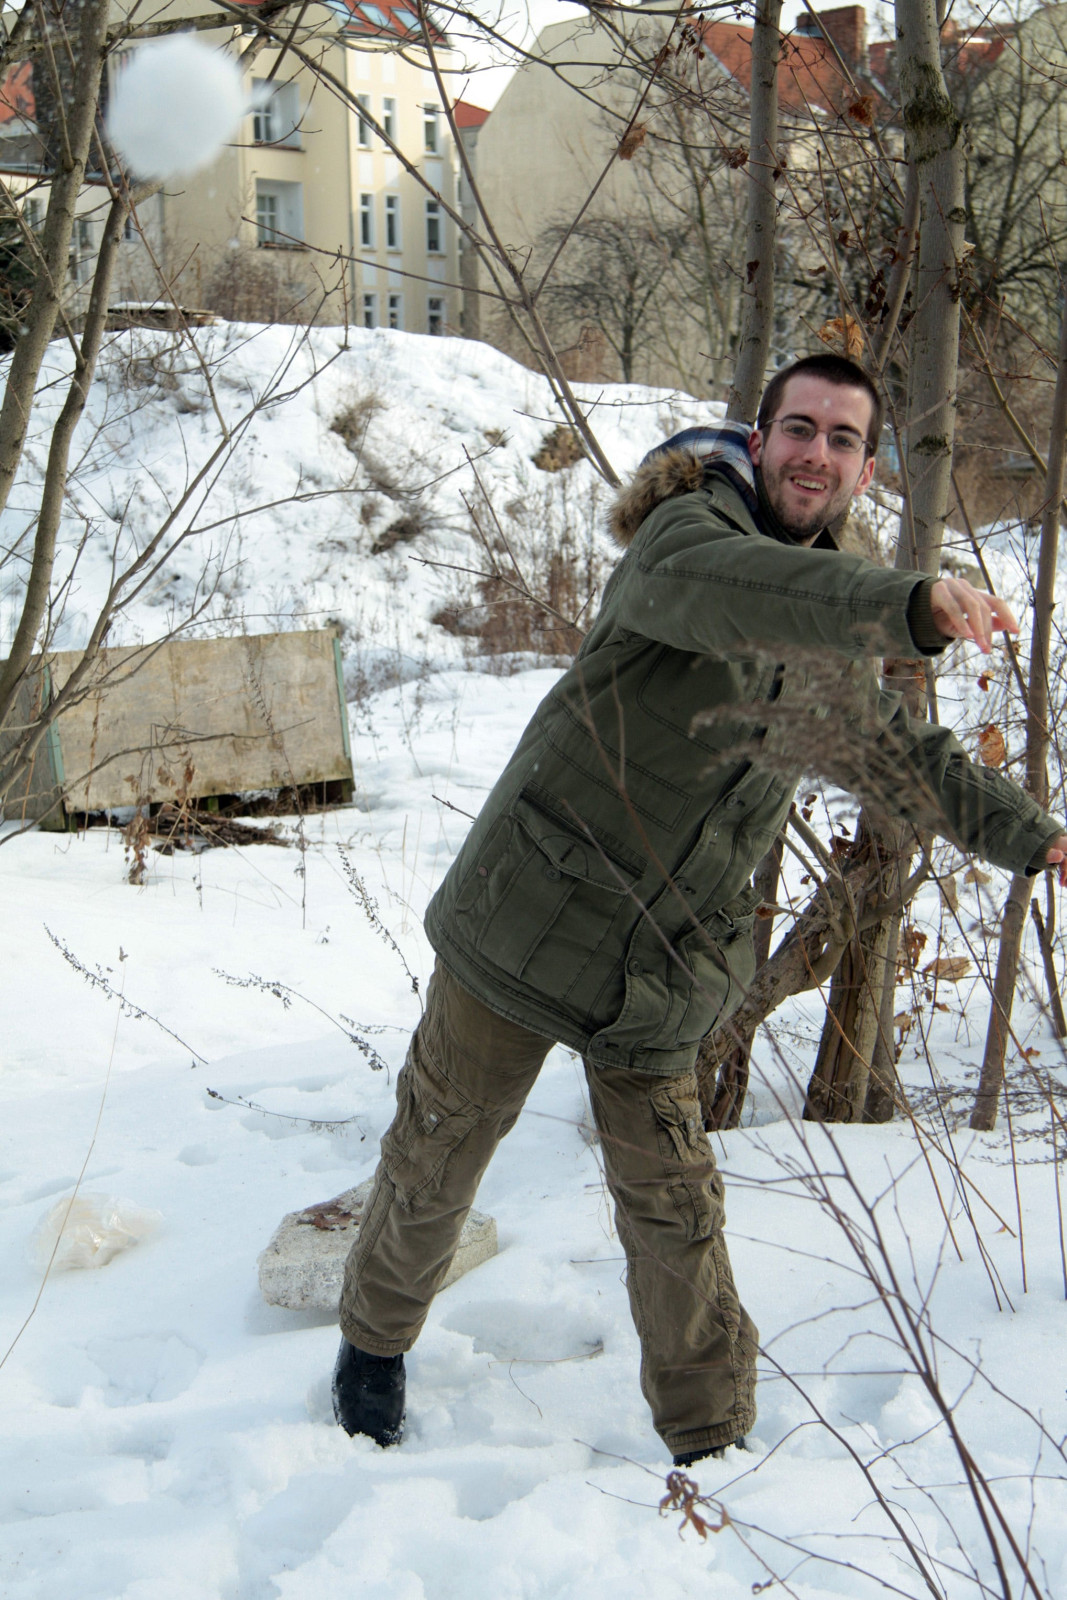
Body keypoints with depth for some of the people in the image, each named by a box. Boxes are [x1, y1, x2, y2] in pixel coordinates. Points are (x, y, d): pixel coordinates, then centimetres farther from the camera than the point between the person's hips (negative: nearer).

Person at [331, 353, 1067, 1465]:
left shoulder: (834, 641, 10)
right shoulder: (689, 529, -13)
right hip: (528, 924, -4)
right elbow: (720, 586, -39)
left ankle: (711, 1443, 20)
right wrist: (911, 605, -54)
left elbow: (904, 756, 28)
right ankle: (374, 1338, 37)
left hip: (664, 971, 5)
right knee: (437, 1160, 12)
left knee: (673, 1209, 5)